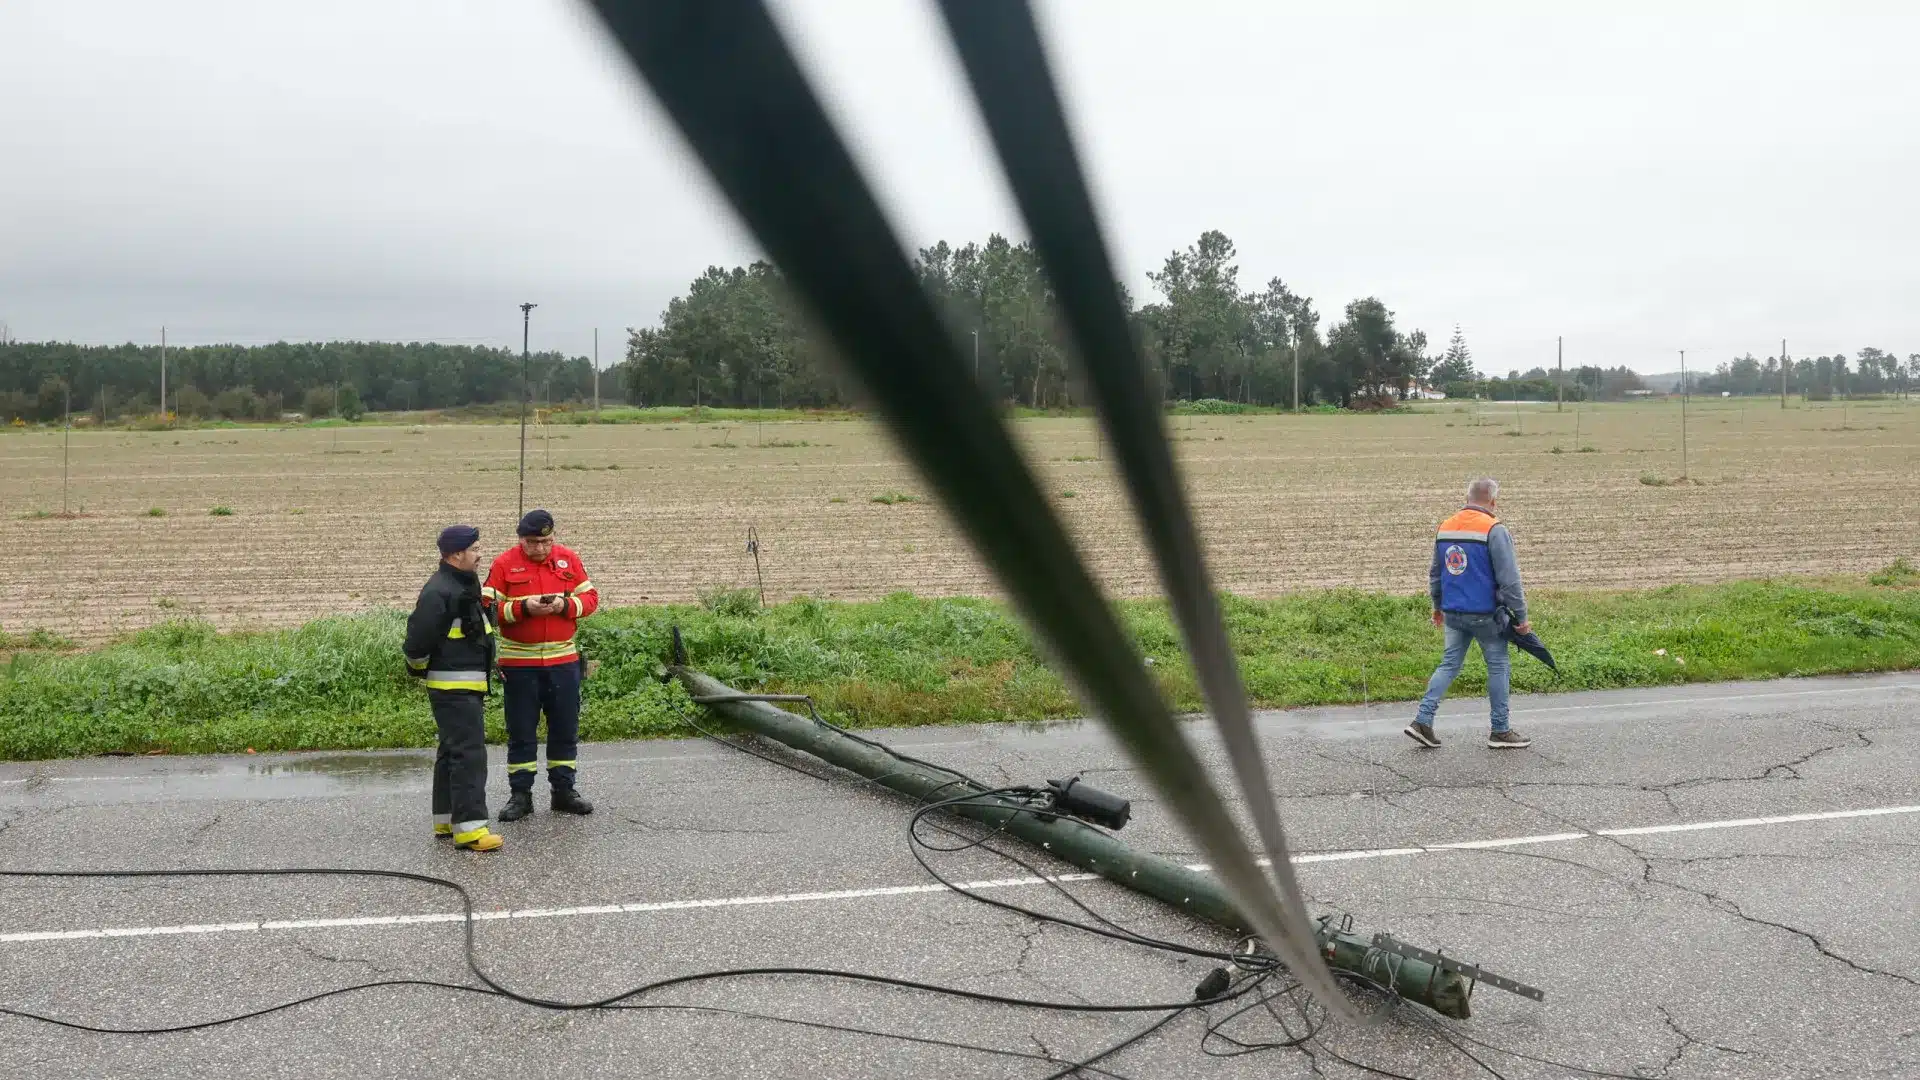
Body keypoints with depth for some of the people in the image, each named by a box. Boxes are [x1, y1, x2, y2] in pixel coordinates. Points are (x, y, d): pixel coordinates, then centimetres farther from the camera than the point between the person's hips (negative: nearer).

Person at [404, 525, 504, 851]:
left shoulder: (466, 585, 14)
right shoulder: (438, 592, -19)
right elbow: (417, 640, -20)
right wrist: (420, 670, -4)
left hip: (469, 686, 11)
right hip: (453, 687, -11)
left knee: (452, 752, 17)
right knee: (469, 754, -13)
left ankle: (446, 820, 27)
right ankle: (469, 827, -14)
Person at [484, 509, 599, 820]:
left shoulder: (568, 559, 4)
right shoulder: (505, 563, -3)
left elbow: (591, 597, 5)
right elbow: (488, 607, -7)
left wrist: (566, 605, -14)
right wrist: (523, 608, -20)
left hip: (563, 660, 2)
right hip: (519, 662, -2)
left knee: (565, 727, 9)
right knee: (521, 730, 5)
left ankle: (564, 789, 20)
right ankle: (520, 794, 13)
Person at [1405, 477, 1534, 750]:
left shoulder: (1444, 528, 8)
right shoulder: (1494, 530, -14)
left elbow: (1435, 573, 18)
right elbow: (1509, 579, -15)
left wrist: (1438, 606, 30)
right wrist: (1521, 616, -8)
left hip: (1453, 614, 6)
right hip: (1486, 615, -6)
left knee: (1449, 664, 12)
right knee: (1499, 668, 8)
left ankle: (1422, 720, 3)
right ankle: (1500, 731, 14)